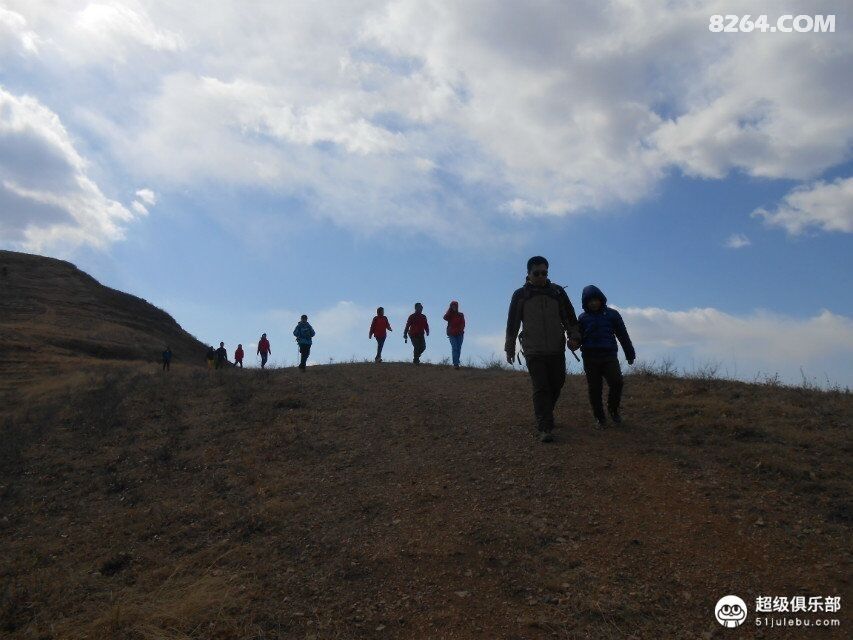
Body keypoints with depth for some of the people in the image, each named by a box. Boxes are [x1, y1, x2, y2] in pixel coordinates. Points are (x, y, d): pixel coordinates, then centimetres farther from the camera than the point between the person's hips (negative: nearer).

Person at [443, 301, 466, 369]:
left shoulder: (461, 315, 9)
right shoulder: (449, 315, 8)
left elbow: (463, 324, 2)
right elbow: (445, 317, -15)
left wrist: (459, 330, -14)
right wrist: (450, 309, -8)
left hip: (459, 334, 2)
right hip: (452, 334, -2)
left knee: (458, 348, 3)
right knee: (454, 348, -13)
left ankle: (456, 363, 14)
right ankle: (455, 364, -19)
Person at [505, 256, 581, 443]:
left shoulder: (557, 291, 4)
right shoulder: (520, 295, 0)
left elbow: (570, 317, 7)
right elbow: (512, 323, 6)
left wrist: (574, 337, -6)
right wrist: (510, 348, 8)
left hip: (557, 350, 3)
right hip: (533, 351, -3)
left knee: (557, 385, 12)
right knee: (541, 389, -9)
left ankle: (545, 416, 35)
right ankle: (544, 428, -7)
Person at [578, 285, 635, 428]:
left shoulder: (612, 314, 6)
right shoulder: (583, 318, 9)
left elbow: (623, 335, 11)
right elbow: (579, 338, 12)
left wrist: (630, 354, 13)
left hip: (609, 356, -1)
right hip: (590, 358, 1)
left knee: (616, 382, -16)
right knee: (594, 389, 2)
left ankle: (613, 409, 11)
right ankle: (600, 418, 16)